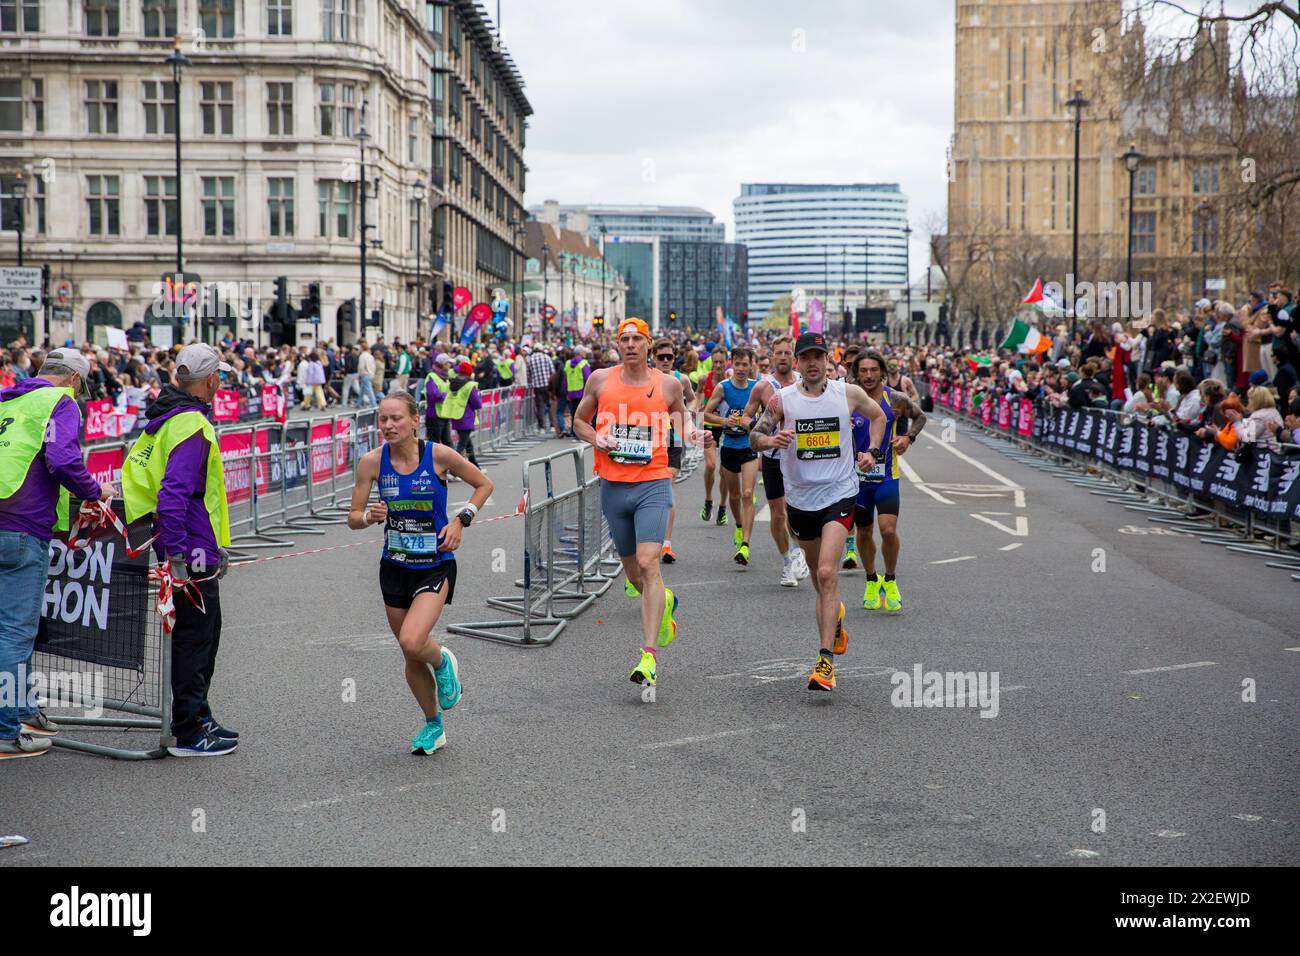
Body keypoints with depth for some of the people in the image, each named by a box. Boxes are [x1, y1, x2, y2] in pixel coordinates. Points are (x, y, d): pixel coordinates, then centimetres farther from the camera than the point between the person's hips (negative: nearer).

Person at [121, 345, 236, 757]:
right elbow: (173, 494, -27)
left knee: (205, 632, 20)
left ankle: (198, 717, 31)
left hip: (187, 550, 10)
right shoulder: (191, 425, -19)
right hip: (194, 553, -10)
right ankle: (188, 735, 4)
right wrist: (176, 556, -28)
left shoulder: (164, 416, 12)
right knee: (194, 639, -2)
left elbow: (136, 470, 21)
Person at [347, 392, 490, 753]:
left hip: (436, 565, -3)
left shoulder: (438, 454, -13)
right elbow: (353, 518, 0)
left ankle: (443, 662, 12)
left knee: (412, 642, -24)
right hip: (395, 568, 3)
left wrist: (460, 521, -8)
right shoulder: (372, 461, -7)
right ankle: (434, 726, 33)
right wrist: (370, 516, -22)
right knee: (411, 656, 11)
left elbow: (484, 484, 3)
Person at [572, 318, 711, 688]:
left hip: (653, 485, -3)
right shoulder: (601, 380, 5)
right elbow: (579, 420, 17)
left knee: (648, 564, -18)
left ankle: (649, 656, -18)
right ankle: (665, 603, 47)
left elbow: (679, 424, 19)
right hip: (613, 487, 3)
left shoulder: (668, 384, 3)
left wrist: (689, 435, -4)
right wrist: (596, 440, -4)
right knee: (633, 574, 12)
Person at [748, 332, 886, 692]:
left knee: (827, 573, -18)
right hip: (800, 498, 2)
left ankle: (826, 660, -18)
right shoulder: (782, 399, -3)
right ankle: (835, 620, 50)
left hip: (840, 494, -2)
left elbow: (878, 416, 18)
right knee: (820, 576, 16)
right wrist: (770, 440, -22)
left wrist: (873, 452, 6)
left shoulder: (849, 393, -1)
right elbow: (754, 438, -1)